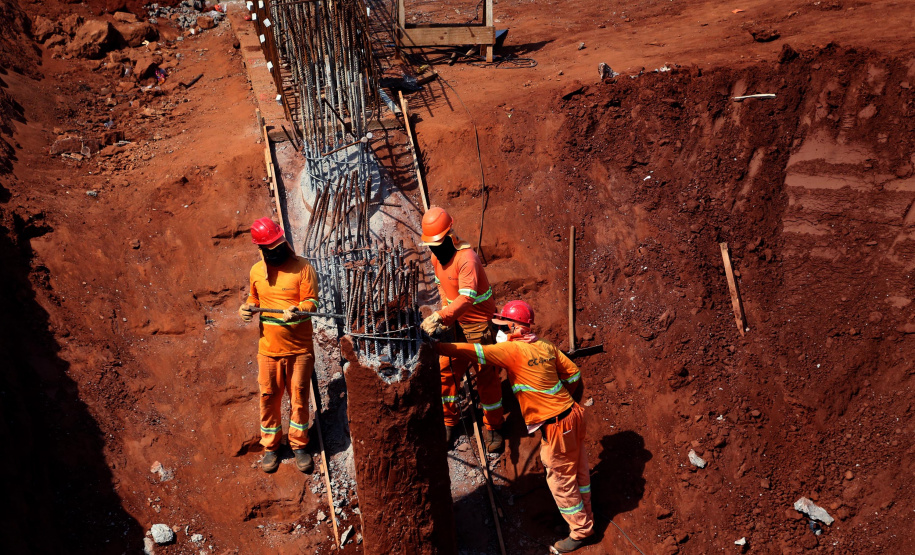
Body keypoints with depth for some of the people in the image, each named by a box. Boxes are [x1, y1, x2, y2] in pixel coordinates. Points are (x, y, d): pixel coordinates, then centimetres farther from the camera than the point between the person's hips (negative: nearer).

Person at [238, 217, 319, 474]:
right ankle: (270, 446, 30)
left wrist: (297, 311, -32)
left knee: (299, 396, 8)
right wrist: (248, 307, -1)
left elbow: (311, 301, -11)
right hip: (269, 348, 3)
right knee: (269, 397, 11)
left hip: (299, 347, -3)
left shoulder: (302, 267, -8)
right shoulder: (256, 271, 4)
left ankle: (299, 445, 27)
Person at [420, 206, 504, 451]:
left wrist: (439, 317, -49)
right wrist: (445, 312, -1)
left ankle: (491, 426, 20)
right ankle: (449, 422, 25)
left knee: (486, 375, 3)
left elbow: (467, 297, -39)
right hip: (454, 321, 7)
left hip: (477, 322, -7)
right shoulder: (436, 257, -1)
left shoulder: (466, 259, -28)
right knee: (446, 370, 7)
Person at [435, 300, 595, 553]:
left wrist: (434, 346, -20)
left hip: (556, 427, -8)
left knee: (561, 480, 12)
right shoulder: (546, 346, 4)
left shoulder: (512, 349, -18)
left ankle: (581, 531, 31)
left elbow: (471, 351, -23)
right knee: (578, 470, 25)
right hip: (573, 415, 8)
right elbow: (573, 372, 11)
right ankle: (584, 516, 46)